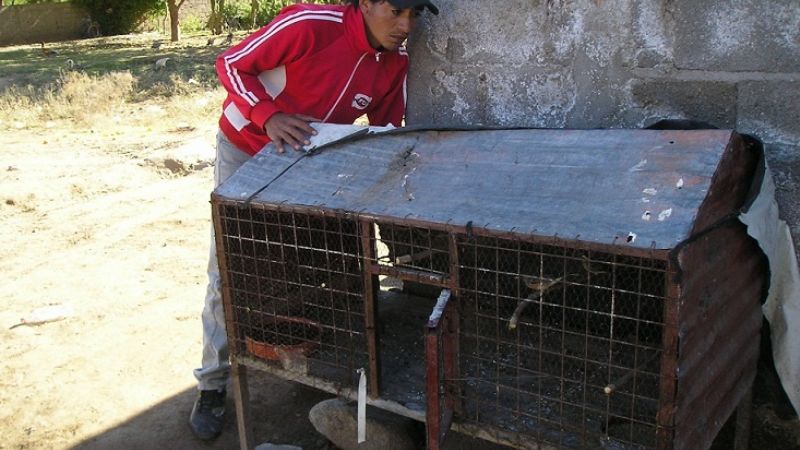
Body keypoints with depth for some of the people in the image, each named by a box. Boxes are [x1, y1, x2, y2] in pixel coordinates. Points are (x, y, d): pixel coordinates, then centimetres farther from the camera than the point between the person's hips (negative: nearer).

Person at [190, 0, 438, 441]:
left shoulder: (395, 62, -12)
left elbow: (386, 131, 0)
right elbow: (231, 63, -21)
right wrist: (269, 116, -38)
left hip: (310, 160, 5)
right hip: (246, 151, -4)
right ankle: (213, 383, 12)